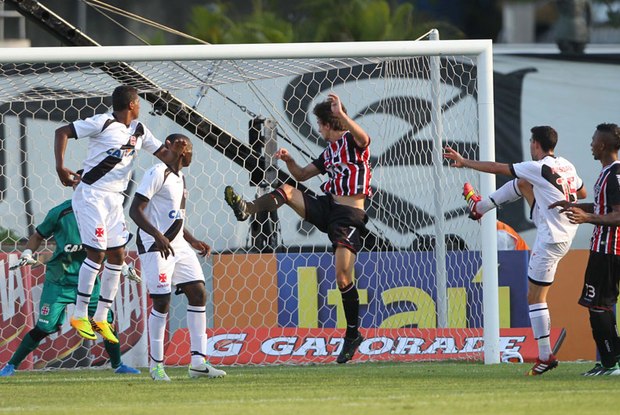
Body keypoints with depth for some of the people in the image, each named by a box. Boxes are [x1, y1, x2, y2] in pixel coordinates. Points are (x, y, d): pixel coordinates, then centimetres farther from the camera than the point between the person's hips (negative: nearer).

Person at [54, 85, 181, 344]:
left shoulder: (139, 131, 9)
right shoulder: (103, 123, -11)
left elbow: (164, 154, 13)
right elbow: (62, 132, -8)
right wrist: (60, 167, -17)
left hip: (115, 198, 8)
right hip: (92, 194, -8)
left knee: (117, 255, 5)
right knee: (96, 253, -10)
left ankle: (101, 318, 14)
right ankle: (79, 315, 2)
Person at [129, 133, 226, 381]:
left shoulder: (180, 178, 18)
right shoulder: (158, 173, -10)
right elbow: (135, 210, -17)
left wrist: (193, 242, 15)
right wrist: (158, 236, -28)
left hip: (178, 245, 9)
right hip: (155, 246, -9)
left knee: (198, 293, 1)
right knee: (162, 302, -8)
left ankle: (198, 362, 2)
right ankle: (156, 364, 4)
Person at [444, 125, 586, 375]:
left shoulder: (540, 168, -18)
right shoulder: (567, 166, 5)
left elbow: (497, 168, -11)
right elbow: (582, 193, 22)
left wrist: (464, 162, -1)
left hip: (551, 240, -9)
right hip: (567, 231, 9)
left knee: (535, 298, -3)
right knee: (522, 184, 19)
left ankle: (545, 356, -4)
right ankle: (479, 207, 42)